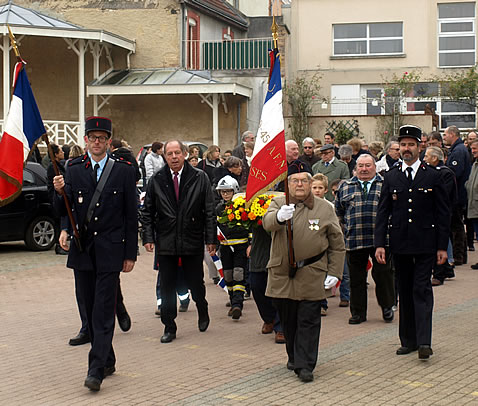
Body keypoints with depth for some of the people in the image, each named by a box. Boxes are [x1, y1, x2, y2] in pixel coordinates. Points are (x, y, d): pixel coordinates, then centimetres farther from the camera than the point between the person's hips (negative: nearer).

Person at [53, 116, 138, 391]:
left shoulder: (124, 170, 1)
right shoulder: (74, 170, 7)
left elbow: (132, 215, 2)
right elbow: (64, 209, 7)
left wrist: (130, 254, -1)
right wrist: (60, 191, -15)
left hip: (110, 250, -3)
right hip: (82, 250, 4)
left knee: (104, 310, -8)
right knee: (90, 308, 10)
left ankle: (96, 369, -10)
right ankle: (108, 360, 24)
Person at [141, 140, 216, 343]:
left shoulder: (199, 178, -2)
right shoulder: (157, 180, 2)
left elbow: (209, 211, 0)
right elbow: (148, 212, 6)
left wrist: (211, 239, -4)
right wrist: (148, 237, -3)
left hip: (193, 240, -1)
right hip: (166, 242, 1)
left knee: (195, 283, 7)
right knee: (167, 287, 4)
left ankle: (202, 311, 38)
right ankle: (169, 327, 15)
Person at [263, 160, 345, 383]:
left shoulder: (325, 208, 4)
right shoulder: (278, 202, 4)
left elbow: (337, 244, 8)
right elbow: (267, 222, -19)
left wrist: (334, 273, 0)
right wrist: (279, 216, -42)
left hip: (311, 275, -1)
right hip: (281, 274, 1)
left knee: (308, 320, -3)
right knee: (287, 320, 11)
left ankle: (305, 365, 1)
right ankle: (294, 356, 30)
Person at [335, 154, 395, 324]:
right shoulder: (345, 187, 12)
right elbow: (338, 212, 15)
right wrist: (345, 230, 9)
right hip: (354, 239, 2)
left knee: (383, 274, 0)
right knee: (356, 277, 6)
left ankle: (387, 307, 19)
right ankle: (358, 312, 15)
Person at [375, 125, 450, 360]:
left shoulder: (433, 176, 1)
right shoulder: (391, 177, 7)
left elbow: (443, 214, 1)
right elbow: (382, 213, 6)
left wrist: (442, 246, -3)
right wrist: (380, 244, -4)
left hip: (425, 243, -3)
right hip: (400, 243, 3)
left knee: (422, 289, -8)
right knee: (405, 292, 8)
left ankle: (424, 341, -11)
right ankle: (408, 340, 16)